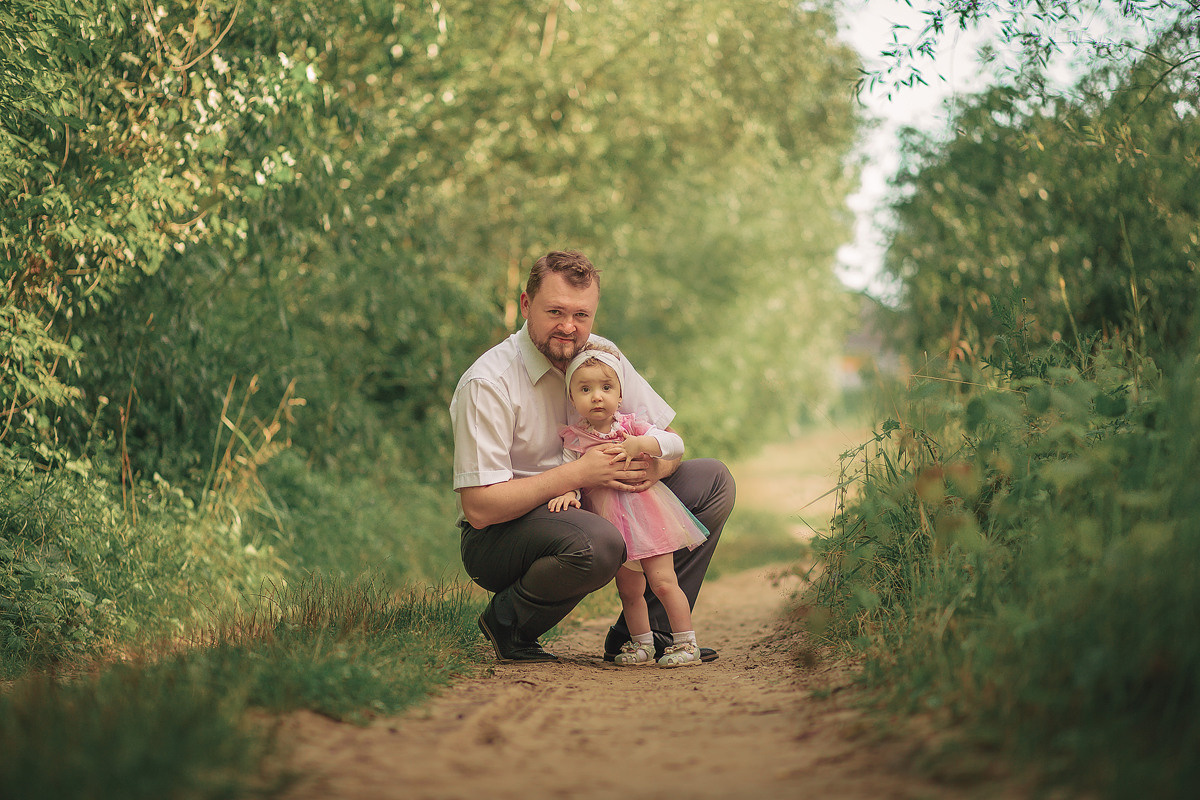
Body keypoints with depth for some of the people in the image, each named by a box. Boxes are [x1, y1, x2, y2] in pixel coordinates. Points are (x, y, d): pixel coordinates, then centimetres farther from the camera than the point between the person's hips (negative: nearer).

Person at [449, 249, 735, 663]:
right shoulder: (487, 383, -22)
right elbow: (480, 508, -27)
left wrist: (653, 465, -20)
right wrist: (579, 473, -29)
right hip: (499, 535, -7)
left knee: (713, 481, 0)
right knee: (597, 541, -39)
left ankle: (645, 630, 1)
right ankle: (508, 622, -9)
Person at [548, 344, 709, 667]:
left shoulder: (630, 425, -1)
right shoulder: (574, 439, 0)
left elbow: (675, 444, -7)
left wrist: (640, 444, -22)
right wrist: (566, 492, -24)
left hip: (644, 509, -2)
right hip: (609, 521, 2)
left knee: (663, 581, -7)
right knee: (628, 591, 10)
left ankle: (686, 642, 2)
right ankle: (642, 643, 26)